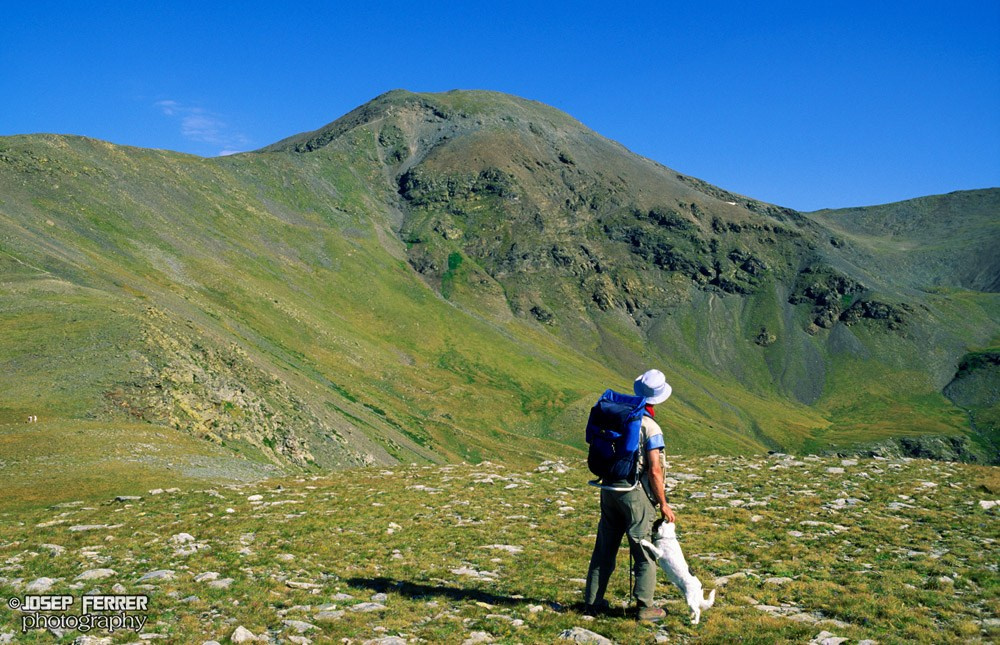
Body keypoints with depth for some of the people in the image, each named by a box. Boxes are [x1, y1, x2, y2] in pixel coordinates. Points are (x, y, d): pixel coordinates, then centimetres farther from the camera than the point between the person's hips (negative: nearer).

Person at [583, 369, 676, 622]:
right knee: (645, 553, 6)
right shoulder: (650, 428, -12)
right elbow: (654, 471, -15)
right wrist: (663, 504, -6)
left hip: (609, 490, 6)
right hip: (635, 493, -6)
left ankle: (592, 602, 20)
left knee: (604, 549, 14)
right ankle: (645, 607, 8)